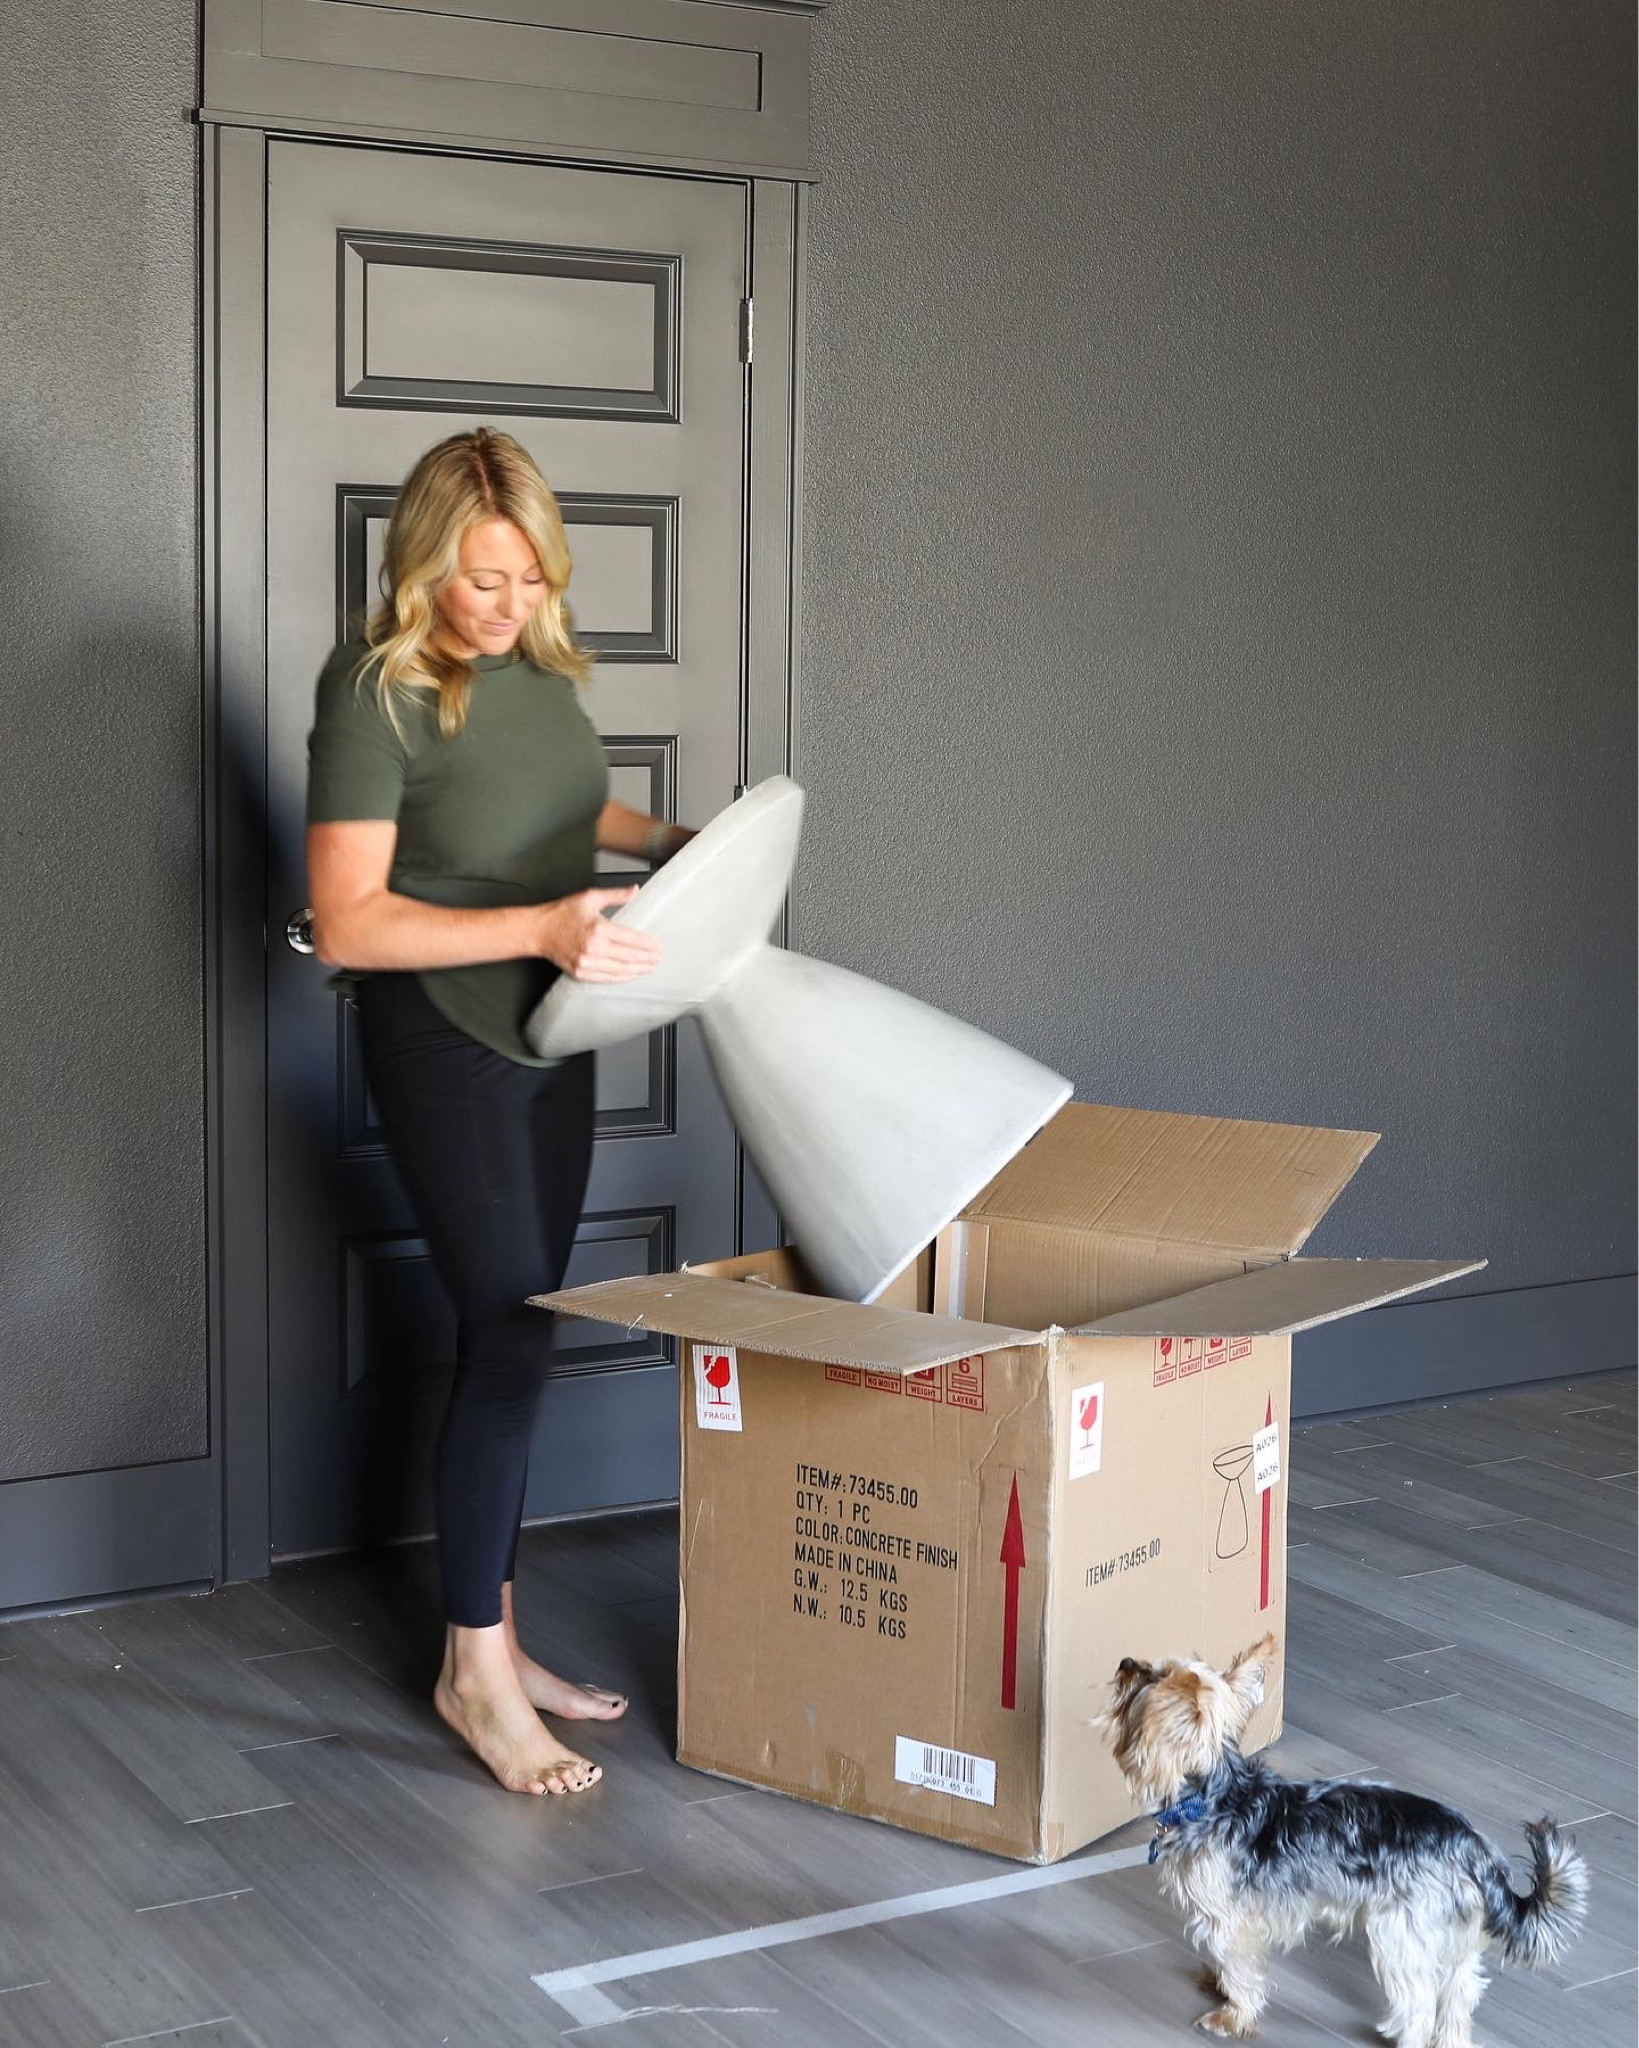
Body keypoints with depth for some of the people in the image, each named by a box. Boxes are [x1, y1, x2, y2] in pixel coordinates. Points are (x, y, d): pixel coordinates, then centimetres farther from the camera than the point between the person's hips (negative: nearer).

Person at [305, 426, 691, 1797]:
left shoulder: (538, 660, 3)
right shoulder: (376, 693, -18)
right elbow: (348, 925, -22)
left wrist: (665, 842, 5)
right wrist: (540, 926, -29)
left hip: (550, 1037, 7)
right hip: (446, 1042, -7)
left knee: (512, 1341, 11)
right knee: (507, 1338, -9)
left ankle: (493, 1638, 22)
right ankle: (475, 1675, 4)